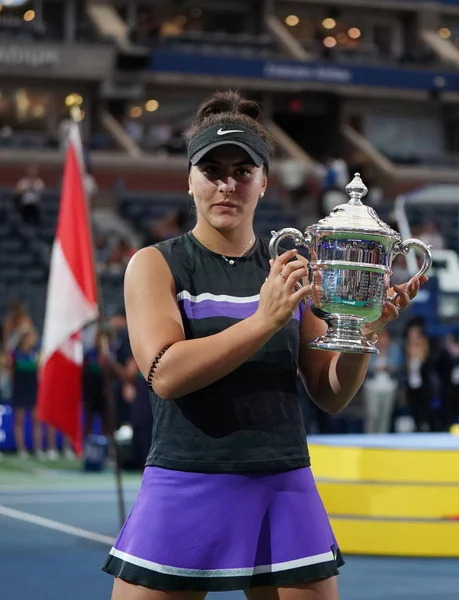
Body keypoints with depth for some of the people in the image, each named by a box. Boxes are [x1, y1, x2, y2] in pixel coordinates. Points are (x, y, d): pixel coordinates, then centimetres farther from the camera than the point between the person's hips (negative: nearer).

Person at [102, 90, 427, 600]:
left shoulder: (288, 272, 9)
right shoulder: (155, 265, 0)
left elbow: (330, 396, 9)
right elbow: (165, 374, -16)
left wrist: (363, 331, -9)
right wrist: (264, 320, -23)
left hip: (284, 494, 3)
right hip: (185, 492, -3)